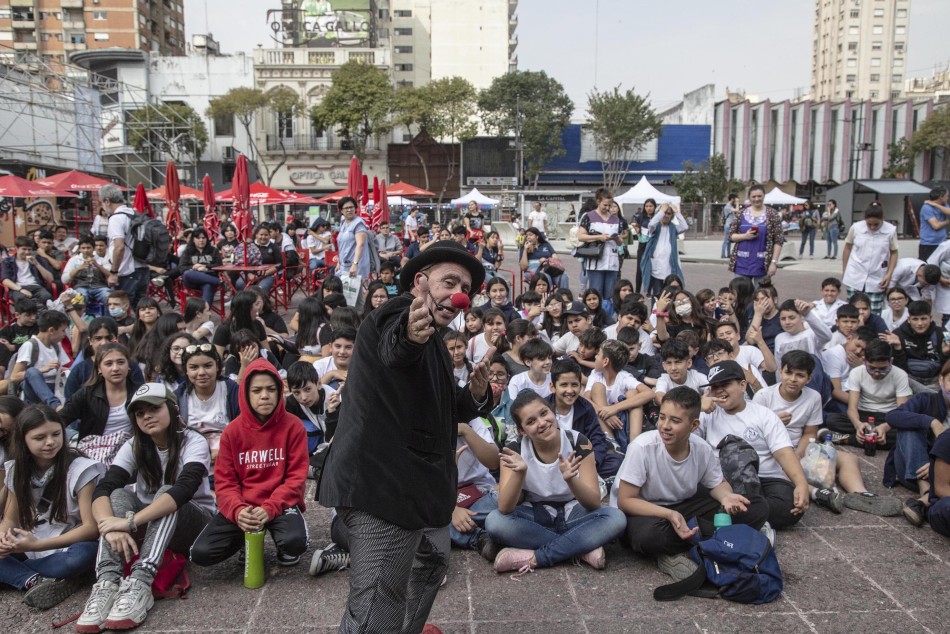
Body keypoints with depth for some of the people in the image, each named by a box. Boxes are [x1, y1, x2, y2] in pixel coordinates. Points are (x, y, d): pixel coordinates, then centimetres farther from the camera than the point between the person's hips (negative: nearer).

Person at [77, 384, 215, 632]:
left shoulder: (193, 443, -17)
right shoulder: (133, 447, -5)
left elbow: (184, 489, -36)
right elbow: (102, 490, -21)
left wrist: (131, 522, -45)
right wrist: (112, 527, -42)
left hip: (194, 522, -4)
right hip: (149, 526, 4)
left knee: (165, 494, -34)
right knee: (119, 495, -25)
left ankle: (139, 584, -49)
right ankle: (107, 583, -42)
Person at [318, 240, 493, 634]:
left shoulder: (431, 342, 18)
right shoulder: (398, 314, -12)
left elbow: (444, 407, 24)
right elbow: (392, 348, -37)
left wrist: (475, 395, 2)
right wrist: (408, 334, -61)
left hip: (413, 484, 11)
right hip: (383, 485, -11)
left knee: (430, 563, 31)